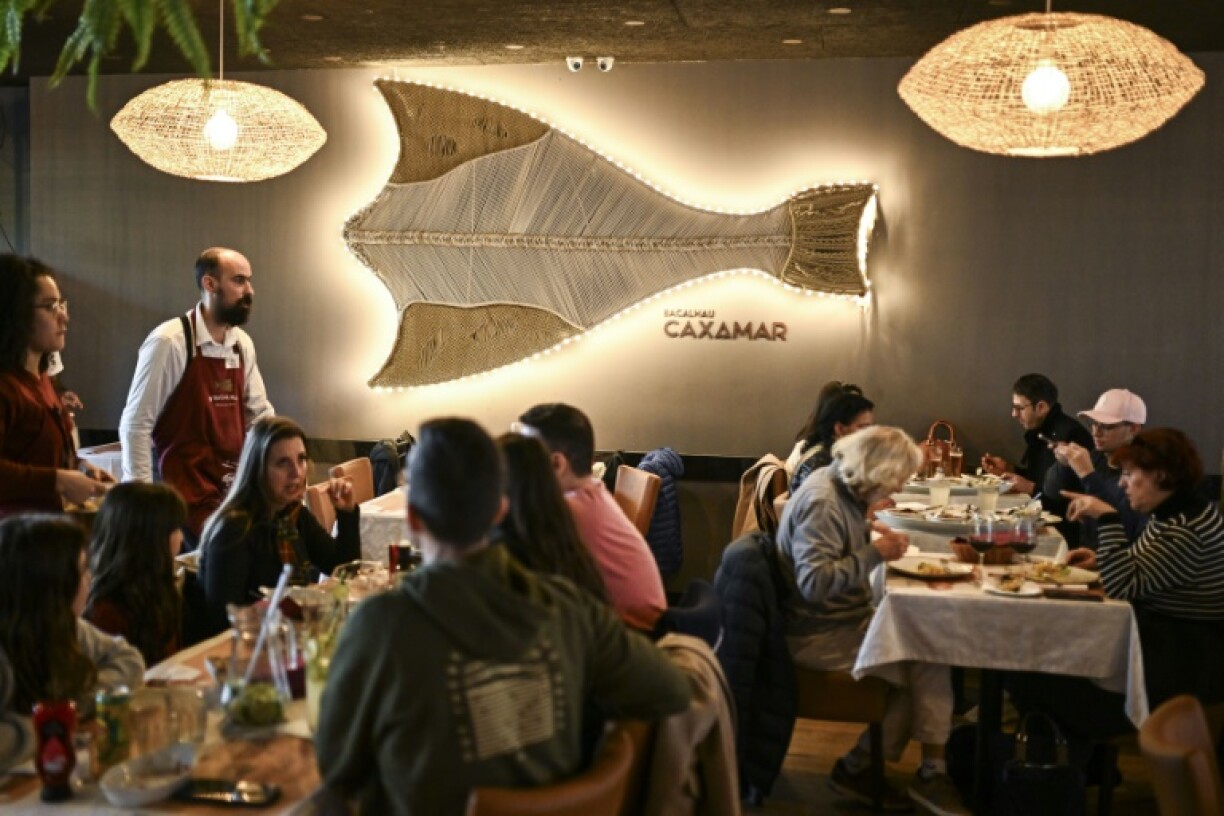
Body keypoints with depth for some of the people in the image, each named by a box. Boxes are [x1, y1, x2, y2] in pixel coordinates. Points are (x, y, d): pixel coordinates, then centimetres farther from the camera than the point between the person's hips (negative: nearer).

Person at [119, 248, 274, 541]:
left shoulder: (242, 343, 6)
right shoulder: (169, 342, -14)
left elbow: (259, 413, 15)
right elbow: (135, 425, -12)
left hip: (234, 487, 6)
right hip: (184, 490, -6)